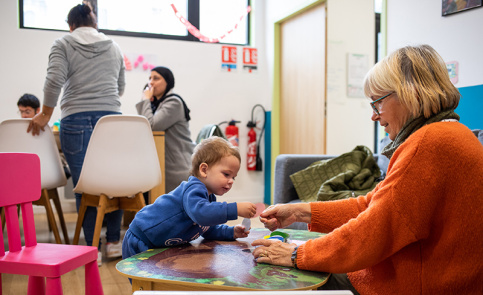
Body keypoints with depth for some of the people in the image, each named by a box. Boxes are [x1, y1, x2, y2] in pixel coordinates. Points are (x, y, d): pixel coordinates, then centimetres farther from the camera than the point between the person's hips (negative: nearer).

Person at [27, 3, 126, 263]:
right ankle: (114, 242, 16)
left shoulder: (63, 45, 6)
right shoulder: (114, 47, 17)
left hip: (76, 120, -2)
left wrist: (46, 114, 3)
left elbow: (54, 81, -8)